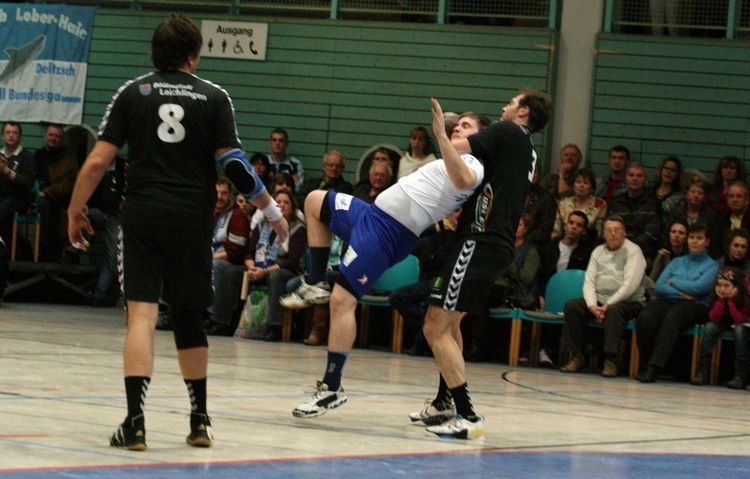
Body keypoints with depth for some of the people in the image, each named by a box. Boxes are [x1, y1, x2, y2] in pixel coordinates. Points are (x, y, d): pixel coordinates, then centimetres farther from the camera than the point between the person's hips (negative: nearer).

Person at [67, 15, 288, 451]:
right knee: (189, 318, 14)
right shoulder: (214, 98, 3)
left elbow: (98, 161, -1)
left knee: (142, 314, -5)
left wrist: (76, 210, 12)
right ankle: (200, 422, 24)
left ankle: (135, 422, -19)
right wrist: (272, 210, 7)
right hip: (192, 219, 1)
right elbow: (234, 164, -4)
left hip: (142, 215, -1)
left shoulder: (132, 94, 4)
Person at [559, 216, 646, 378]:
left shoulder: (633, 251, -3)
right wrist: (592, 305, -12)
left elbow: (630, 284, -15)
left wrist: (608, 305, -19)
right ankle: (577, 357, -17)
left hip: (628, 302, -6)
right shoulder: (598, 252, 15)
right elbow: (589, 281, 7)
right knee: (571, 306, -15)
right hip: (600, 300, 6)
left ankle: (610, 361, -39)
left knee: (614, 310, -38)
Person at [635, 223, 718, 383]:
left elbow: (699, 287, -5)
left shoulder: (711, 266, 14)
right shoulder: (677, 262, 26)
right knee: (645, 318, -33)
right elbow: (659, 287, 13)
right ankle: (645, 366, -30)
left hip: (695, 305, -4)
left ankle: (654, 368, -49)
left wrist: (673, 281, 6)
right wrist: (682, 293, -3)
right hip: (667, 301, 4)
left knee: (672, 317, -40)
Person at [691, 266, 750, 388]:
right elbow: (713, 318, -19)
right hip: (724, 323, 3)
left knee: (739, 330, -36)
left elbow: (739, 320, -30)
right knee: (710, 327, -26)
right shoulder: (718, 296, -14)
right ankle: (702, 372, -27)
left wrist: (731, 300, -34)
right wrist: (721, 300, -29)